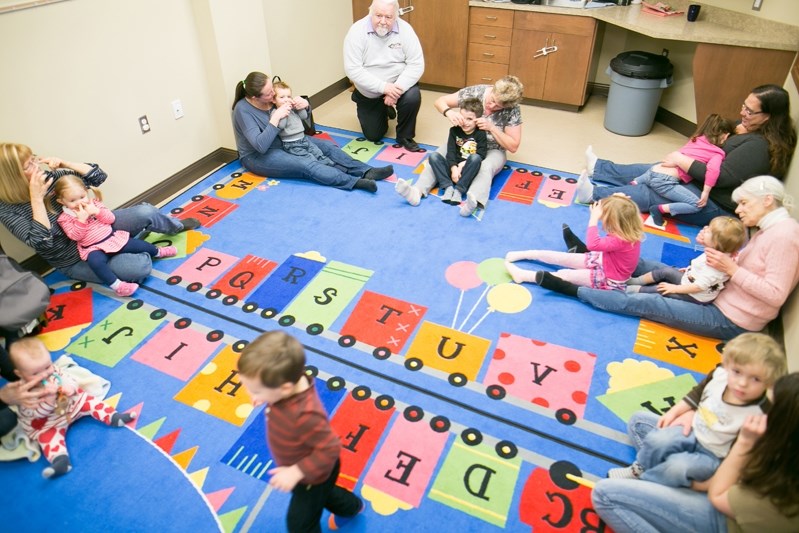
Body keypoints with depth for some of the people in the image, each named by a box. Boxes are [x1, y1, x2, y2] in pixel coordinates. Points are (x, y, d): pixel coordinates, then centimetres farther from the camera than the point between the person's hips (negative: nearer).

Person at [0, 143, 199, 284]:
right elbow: (42, 242, -30)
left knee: (144, 212, -16)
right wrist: (36, 199, -32)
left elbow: (98, 176, -4)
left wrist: (63, 163, -18)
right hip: (75, 261, -5)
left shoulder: (49, 176, -7)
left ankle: (177, 225, 16)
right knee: (140, 266, -26)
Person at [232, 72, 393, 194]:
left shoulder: (273, 96, -6)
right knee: (305, 165, -30)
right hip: (258, 156, -7)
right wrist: (276, 117, -35)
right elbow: (260, 146, -32)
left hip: (286, 141, 8)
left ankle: (366, 172, -21)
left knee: (327, 146, -8)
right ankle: (355, 182, -43)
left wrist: (304, 104, -22)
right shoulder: (243, 110, -23)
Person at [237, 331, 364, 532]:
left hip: (312, 475, -8)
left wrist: (296, 472, -34)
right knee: (322, 494, 38)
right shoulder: (295, 381, -25)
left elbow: (330, 449, -37)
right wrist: (264, 396, -12)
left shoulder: (305, 415, -49)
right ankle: (351, 507, 67)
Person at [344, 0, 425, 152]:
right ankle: (384, 110, 40)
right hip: (369, 93, 0)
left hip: (397, 84, 0)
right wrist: (383, 87, -32)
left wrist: (397, 88, -31)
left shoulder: (405, 29, -17)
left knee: (413, 96, -32)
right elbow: (352, 70, -25)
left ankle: (405, 137, -5)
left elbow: (416, 64, -18)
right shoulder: (357, 31, -21)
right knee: (373, 136, 7)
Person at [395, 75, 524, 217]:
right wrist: (449, 112, -31)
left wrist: (492, 127, -27)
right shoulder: (475, 92, -12)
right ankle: (417, 191, -45)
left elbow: (513, 146, -14)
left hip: (491, 151, -2)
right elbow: (440, 101, -7)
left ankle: (474, 201, -63)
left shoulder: (513, 110, -17)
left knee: (486, 168, -38)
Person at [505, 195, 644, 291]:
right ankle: (525, 254, 14)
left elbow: (592, 245, -47)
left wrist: (594, 218, -41)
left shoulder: (620, 240, -39)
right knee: (564, 258, 5)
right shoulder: (627, 233, -12)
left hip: (609, 280, -8)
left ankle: (522, 275, -13)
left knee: (564, 274, -14)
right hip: (604, 261, 8)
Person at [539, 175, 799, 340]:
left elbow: (776, 295, -26)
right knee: (660, 270, 13)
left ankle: (571, 289, -9)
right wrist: (715, 246, -4)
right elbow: (741, 265, 10)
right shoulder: (770, 227, 8)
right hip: (719, 295, 9)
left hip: (730, 320, -9)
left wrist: (731, 268, -25)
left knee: (645, 303, -11)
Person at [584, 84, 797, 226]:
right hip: (708, 187, 10)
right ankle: (598, 168, 16)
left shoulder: (760, 146, -27)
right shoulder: (756, 129, 3)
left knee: (650, 194, -18)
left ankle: (594, 194, -17)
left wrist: (681, 160, -24)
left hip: (718, 206, -10)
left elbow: (721, 177, -30)